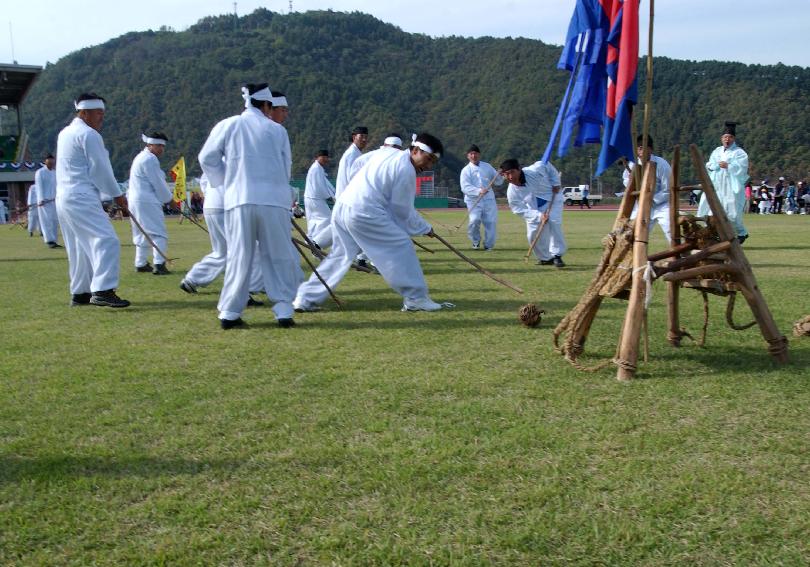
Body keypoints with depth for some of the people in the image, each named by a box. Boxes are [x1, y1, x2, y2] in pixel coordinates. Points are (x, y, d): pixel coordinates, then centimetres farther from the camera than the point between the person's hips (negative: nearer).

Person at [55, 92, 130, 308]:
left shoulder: (65, 133, 20)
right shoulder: (89, 134, -9)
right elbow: (100, 169, -11)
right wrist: (117, 195, -1)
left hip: (64, 197, 10)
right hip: (81, 199, -10)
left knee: (80, 248, 15)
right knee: (106, 241, -16)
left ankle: (79, 293, 19)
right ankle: (102, 290, -26)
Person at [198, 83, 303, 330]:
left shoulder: (227, 125, 9)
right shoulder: (277, 129, 9)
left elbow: (207, 158, 8)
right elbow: (285, 170, 8)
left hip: (239, 200, 1)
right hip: (273, 200, -1)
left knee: (238, 256, 7)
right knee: (280, 257, 6)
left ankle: (230, 313, 8)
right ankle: (284, 311, 4)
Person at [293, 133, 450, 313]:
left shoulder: (387, 153, 16)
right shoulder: (406, 169, -9)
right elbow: (402, 211, -5)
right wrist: (425, 229, 9)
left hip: (342, 208, 9)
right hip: (364, 213, -9)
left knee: (339, 254, 18)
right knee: (401, 247, -3)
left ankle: (305, 299, 18)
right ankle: (416, 299, 0)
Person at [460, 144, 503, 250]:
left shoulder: (487, 167, 13)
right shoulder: (466, 170, 1)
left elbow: (498, 182, 13)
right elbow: (465, 187, -12)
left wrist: (501, 175, -10)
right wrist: (479, 191, -28)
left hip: (489, 199, 3)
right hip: (474, 200, -3)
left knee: (491, 222, -4)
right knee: (474, 220, -20)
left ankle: (489, 245, 13)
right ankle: (476, 241, 6)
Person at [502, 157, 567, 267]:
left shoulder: (535, 170, -33)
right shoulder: (512, 192, -28)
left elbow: (547, 165, -11)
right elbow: (520, 210, -23)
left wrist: (555, 183, -13)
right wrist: (539, 215, -35)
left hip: (552, 197, -2)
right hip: (534, 208, 2)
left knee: (554, 222, -24)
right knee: (533, 234, -5)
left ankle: (557, 256, -16)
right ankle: (545, 258, 18)